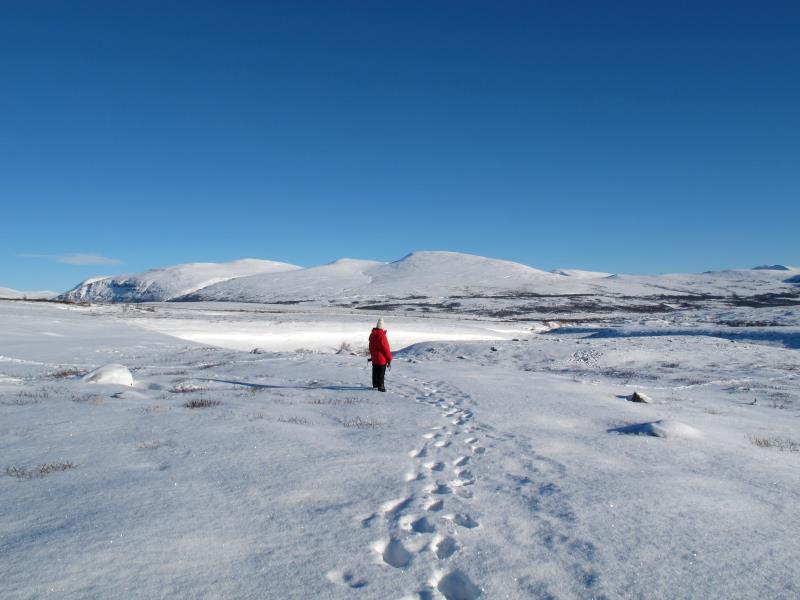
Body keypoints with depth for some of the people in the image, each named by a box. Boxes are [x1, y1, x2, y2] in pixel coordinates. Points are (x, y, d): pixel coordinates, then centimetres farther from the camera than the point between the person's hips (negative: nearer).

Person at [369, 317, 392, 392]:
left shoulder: (372, 335, 4)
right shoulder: (382, 335, -22)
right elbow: (386, 348, -18)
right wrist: (389, 359, -9)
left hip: (374, 358, 8)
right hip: (381, 358, -8)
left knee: (375, 372, 17)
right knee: (381, 373, 0)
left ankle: (375, 385, 27)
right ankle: (380, 386, 4)